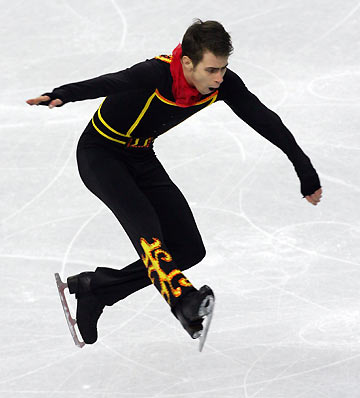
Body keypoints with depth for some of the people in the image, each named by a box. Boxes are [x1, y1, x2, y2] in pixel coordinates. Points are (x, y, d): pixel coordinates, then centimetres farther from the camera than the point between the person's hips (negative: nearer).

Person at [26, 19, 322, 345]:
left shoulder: (222, 83, -14)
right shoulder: (158, 74, -33)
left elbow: (264, 119, -7)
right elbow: (110, 84, -49)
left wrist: (306, 171, -5)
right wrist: (62, 96, -69)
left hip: (142, 159, 7)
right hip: (100, 154, -7)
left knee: (190, 250, 1)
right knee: (146, 228, -31)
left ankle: (93, 288, 8)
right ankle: (182, 299, -44)